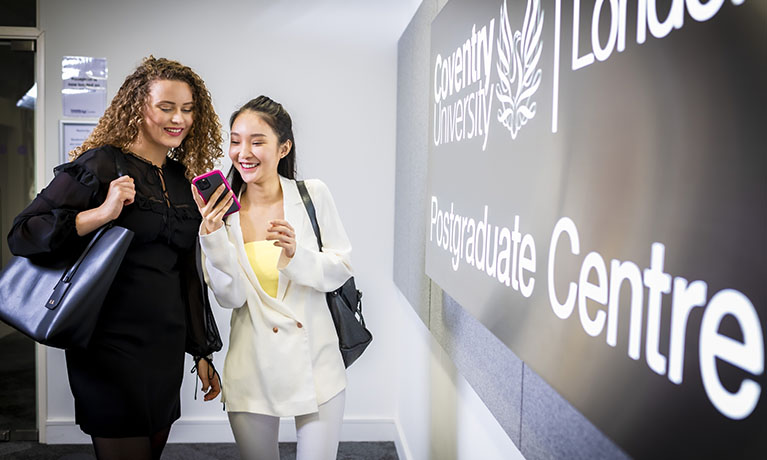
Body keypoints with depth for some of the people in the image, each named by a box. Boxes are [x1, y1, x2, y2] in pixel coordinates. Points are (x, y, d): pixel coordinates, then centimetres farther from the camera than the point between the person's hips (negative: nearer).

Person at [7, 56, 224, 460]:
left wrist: (201, 351, 15)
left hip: (167, 349, 6)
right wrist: (101, 214, -27)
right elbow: (22, 234, -13)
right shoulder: (100, 165, -9)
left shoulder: (184, 178, 10)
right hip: (113, 348, -6)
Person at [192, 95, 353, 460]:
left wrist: (297, 255, -20)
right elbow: (230, 298, -8)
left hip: (315, 360, -1)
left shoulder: (313, 195, -4)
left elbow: (342, 269, -2)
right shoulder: (223, 212, -1)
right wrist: (213, 236, -20)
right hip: (253, 371, 1)